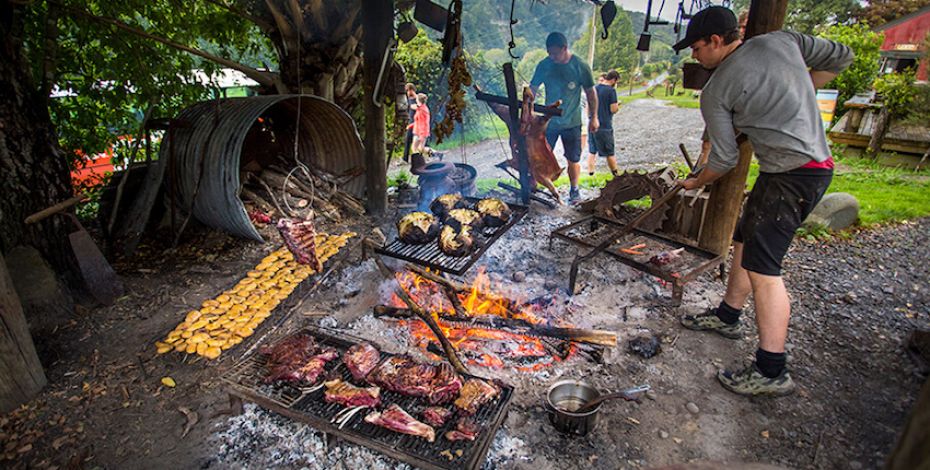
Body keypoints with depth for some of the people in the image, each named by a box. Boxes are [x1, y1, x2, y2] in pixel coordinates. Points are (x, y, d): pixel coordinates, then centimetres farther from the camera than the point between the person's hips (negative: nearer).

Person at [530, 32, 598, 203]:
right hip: (549, 121, 2)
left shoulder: (580, 67, -10)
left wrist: (593, 117, 2)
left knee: (573, 159, 9)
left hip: (572, 122, -1)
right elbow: (532, 89, 2)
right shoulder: (544, 65, -5)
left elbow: (591, 93, -1)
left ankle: (574, 189, 29)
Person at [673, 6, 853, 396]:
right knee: (745, 241, 19)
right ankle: (727, 316, 33)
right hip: (817, 162, 9)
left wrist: (695, 183, 13)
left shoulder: (715, 91, -9)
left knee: (762, 267, -9)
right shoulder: (784, 40, 10)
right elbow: (841, 58, 19)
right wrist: (797, 97, 20)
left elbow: (725, 159, -5)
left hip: (793, 173, -9)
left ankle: (772, 371, -5)